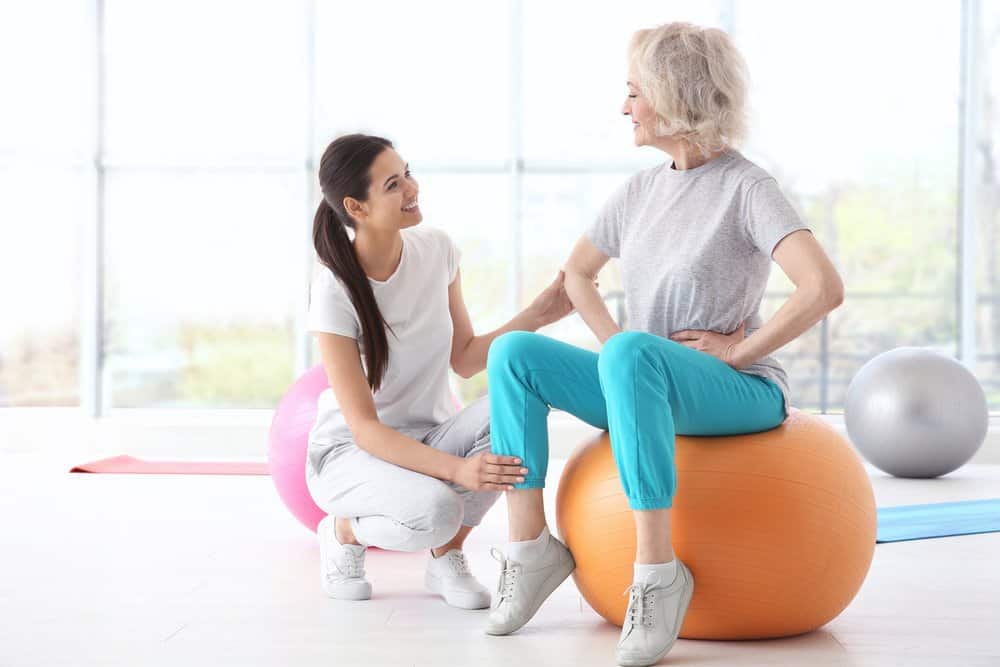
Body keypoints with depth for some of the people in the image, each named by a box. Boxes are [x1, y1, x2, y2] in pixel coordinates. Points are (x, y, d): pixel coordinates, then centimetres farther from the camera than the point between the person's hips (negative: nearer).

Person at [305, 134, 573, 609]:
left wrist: (537, 315, -11)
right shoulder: (334, 291, -23)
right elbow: (363, 427, -25)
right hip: (354, 451, -5)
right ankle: (343, 530, 1)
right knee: (434, 511, -37)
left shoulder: (435, 249, -7)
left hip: (432, 435, 5)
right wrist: (456, 469, -38)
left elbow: (464, 359, 3)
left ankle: (446, 558, -6)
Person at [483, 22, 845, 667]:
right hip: (651, 388, 7)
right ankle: (530, 546, -12)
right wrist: (616, 346, 6)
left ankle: (657, 571, -35)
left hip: (740, 393, -7)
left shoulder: (745, 187, -10)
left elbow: (824, 288, -22)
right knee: (514, 352, -12)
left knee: (632, 355, -38)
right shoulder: (641, 190, 10)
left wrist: (738, 350, -17)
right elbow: (577, 274, 22)